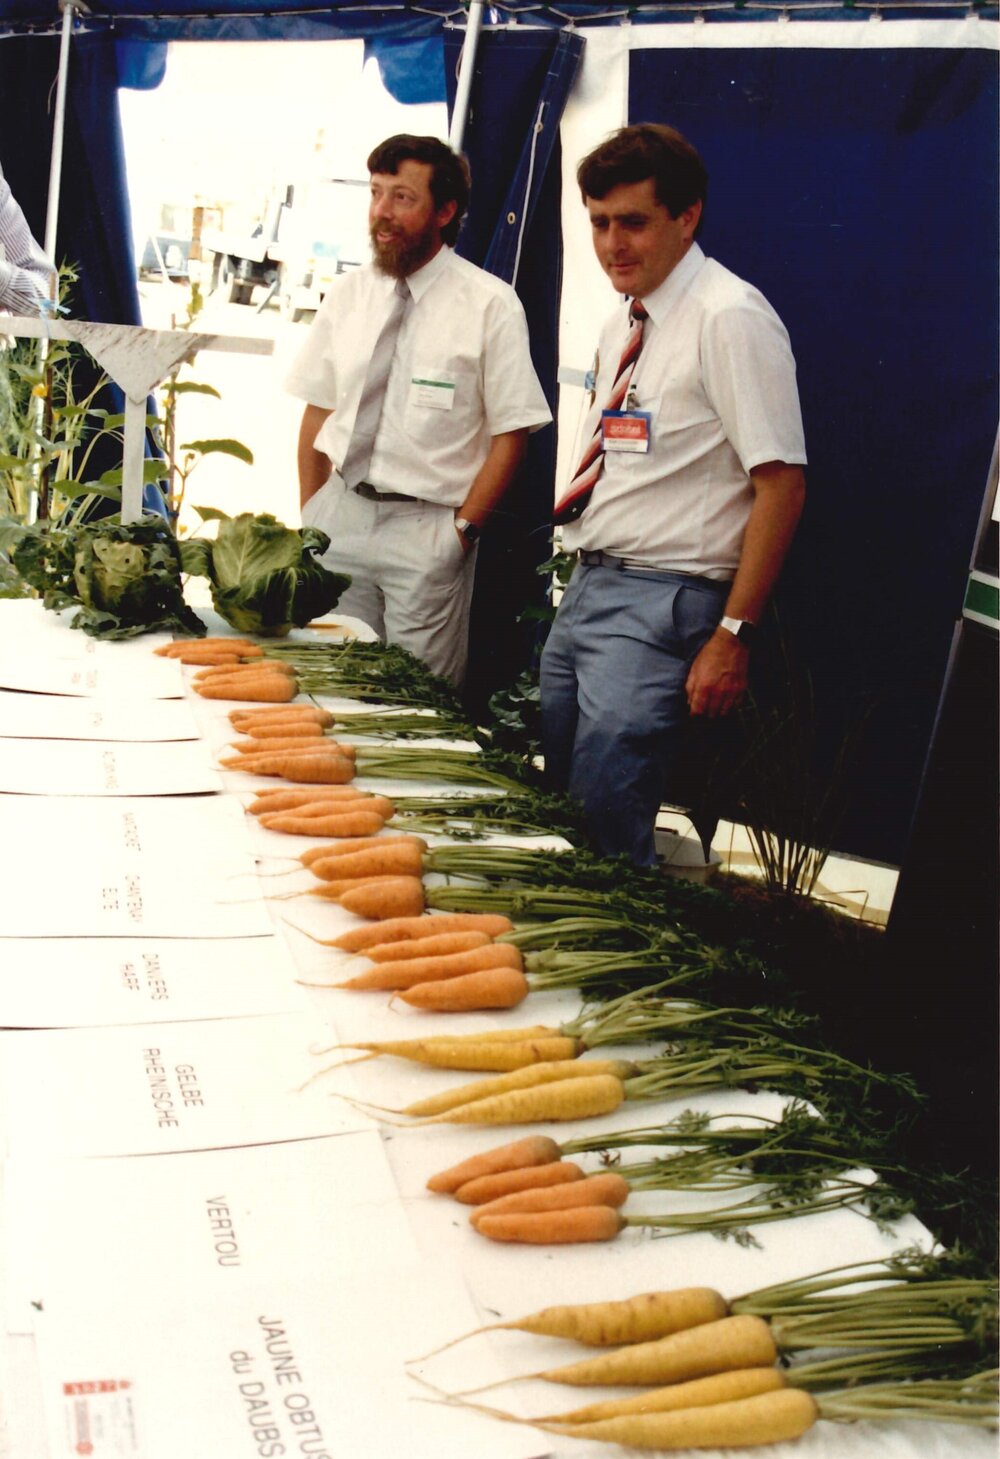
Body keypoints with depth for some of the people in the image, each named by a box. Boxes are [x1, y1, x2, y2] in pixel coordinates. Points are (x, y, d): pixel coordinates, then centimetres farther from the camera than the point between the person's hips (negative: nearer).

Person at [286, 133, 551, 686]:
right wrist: (309, 518, 6)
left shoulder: (490, 304, -5)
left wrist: (463, 529, -11)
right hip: (339, 515, 4)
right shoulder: (346, 295, 8)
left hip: (427, 528, -4)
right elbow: (316, 410, 12)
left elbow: (510, 433, -6)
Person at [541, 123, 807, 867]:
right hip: (586, 585, 9)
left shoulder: (731, 317, -12)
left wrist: (733, 634, -19)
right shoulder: (623, 324, 14)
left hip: (662, 604, -8)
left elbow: (782, 483, -16)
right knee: (551, 806, 13)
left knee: (606, 828, -9)